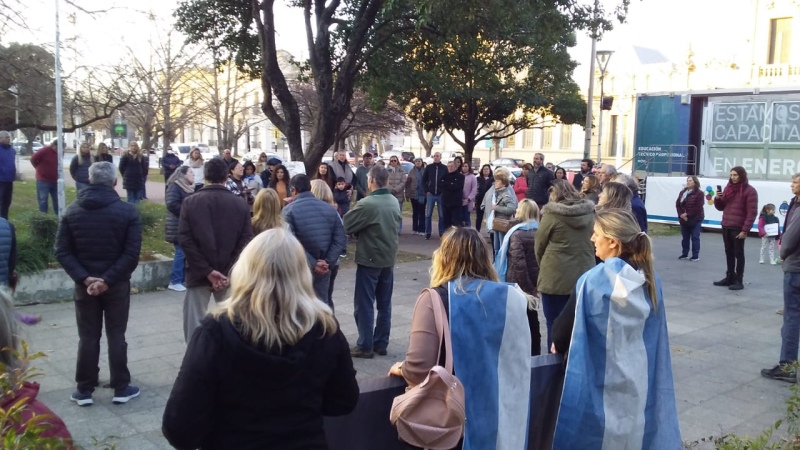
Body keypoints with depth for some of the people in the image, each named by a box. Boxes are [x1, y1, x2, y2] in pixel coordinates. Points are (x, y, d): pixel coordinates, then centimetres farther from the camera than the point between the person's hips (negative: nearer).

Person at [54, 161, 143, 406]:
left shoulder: (72, 211, 3)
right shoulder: (128, 211, -6)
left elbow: (62, 251, -3)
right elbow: (132, 253, -14)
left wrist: (84, 278, -10)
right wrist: (109, 279, -14)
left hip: (84, 285, 2)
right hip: (117, 284, -2)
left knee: (87, 338, 10)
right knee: (116, 336, 7)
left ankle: (84, 390, 17)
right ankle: (121, 389, 14)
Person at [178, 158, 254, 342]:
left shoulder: (190, 202, -3)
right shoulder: (240, 204, -1)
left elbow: (185, 239, -9)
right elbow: (245, 241, -6)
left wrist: (207, 271, -10)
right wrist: (228, 272, -8)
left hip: (199, 273, -1)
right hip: (230, 274, 1)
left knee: (195, 323, 5)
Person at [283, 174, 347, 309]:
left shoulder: (289, 210, -7)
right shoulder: (329, 209, 7)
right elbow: (341, 239, -1)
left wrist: (313, 264, -16)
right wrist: (327, 262, -7)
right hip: (323, 269, 4)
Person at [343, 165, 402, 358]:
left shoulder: (366, 204, -19)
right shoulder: (394, 202, 3)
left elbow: (346, 225, -13)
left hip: (369, 259, -7)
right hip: (389, 258, 7)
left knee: (364, 305, 2)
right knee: (384, 304, 12)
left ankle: (365, 346, 7)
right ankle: (381, 344, 20)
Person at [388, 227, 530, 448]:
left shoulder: (435, 298, -16)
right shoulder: (511, 297, -6)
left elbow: (419, 368, -22)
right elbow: (521, 361, 2)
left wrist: (401, 369, -1)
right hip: (500, 411, 3)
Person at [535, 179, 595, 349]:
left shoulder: (552, 214, -9)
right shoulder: (590, 214, 3)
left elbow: (539, 246, 0)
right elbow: (593, 243, 11)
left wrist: (544, 266, 17)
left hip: (556, 278, -5)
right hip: (584, 277, 5)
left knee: (555, 325, 6)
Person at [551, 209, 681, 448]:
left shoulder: (592, 280, -19)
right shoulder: (650, 280, -4)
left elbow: (568, 322, -8)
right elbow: (656, 336, 5)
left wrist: (558, 345, 12)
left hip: (602, 382, -4)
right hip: (641, 379, 4)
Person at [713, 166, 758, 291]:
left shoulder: (749, 190, -9)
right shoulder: (728, 188, 12)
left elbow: (752, 213, -13)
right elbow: (721, 207, 19)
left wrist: (745, 230, -19)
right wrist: (717, 199, -3)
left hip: (738, 228, -6)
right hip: (726, 227, 7)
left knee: (738, 254, 0)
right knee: (729, 253, 14)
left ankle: (739, 281, 5)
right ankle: (730, 277, 23)